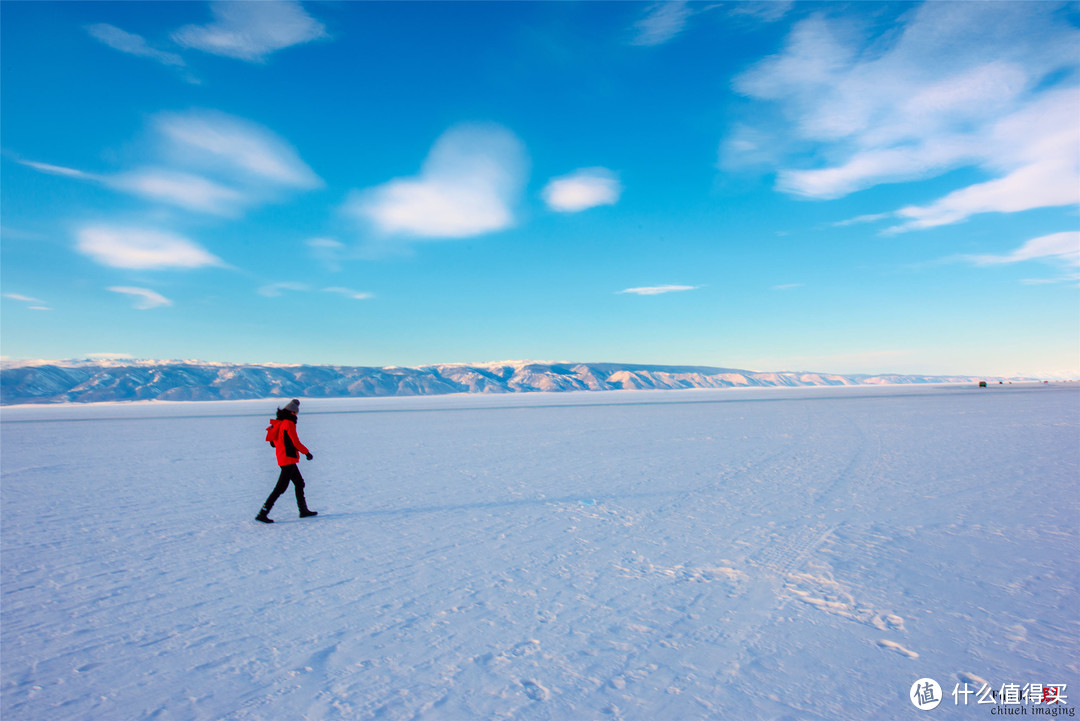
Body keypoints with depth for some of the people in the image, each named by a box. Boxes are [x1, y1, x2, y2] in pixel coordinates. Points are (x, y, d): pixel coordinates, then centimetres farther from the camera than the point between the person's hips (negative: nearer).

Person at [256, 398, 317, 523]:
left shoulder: (278, 423, 10)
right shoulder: (289, 423, -15)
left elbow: (273, 441, 16)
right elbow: (296, 443, -16)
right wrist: (307, 452, -5)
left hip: (282, 459, 9)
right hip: (289, 459, -9)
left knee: (299, 483, 16)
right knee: (280, 488, -6)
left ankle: (304, 510, 23)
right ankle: (262, 514, -4)